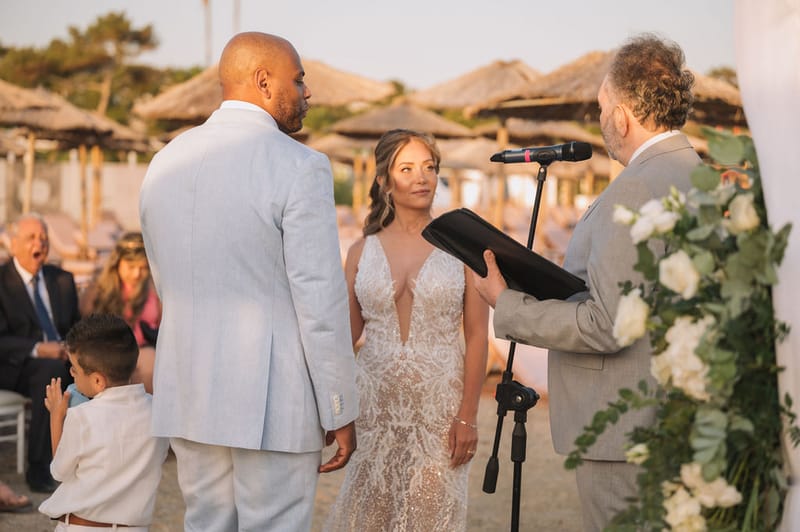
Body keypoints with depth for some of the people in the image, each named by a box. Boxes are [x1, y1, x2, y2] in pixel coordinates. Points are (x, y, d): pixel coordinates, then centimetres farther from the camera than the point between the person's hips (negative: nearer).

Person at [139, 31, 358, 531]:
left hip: (187, 394, 6)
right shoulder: (300, 167, -12)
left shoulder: (165, 162, 8)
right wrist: (340, 413, -6)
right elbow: (321, 303, -14)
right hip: (272, 399, -6)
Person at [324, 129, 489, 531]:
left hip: (439, 407, -2)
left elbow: (477, 335, -2)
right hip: (374, 405, 2)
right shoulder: (362, 252, 7)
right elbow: (346, 333, 13)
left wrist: (468, 415, -8)